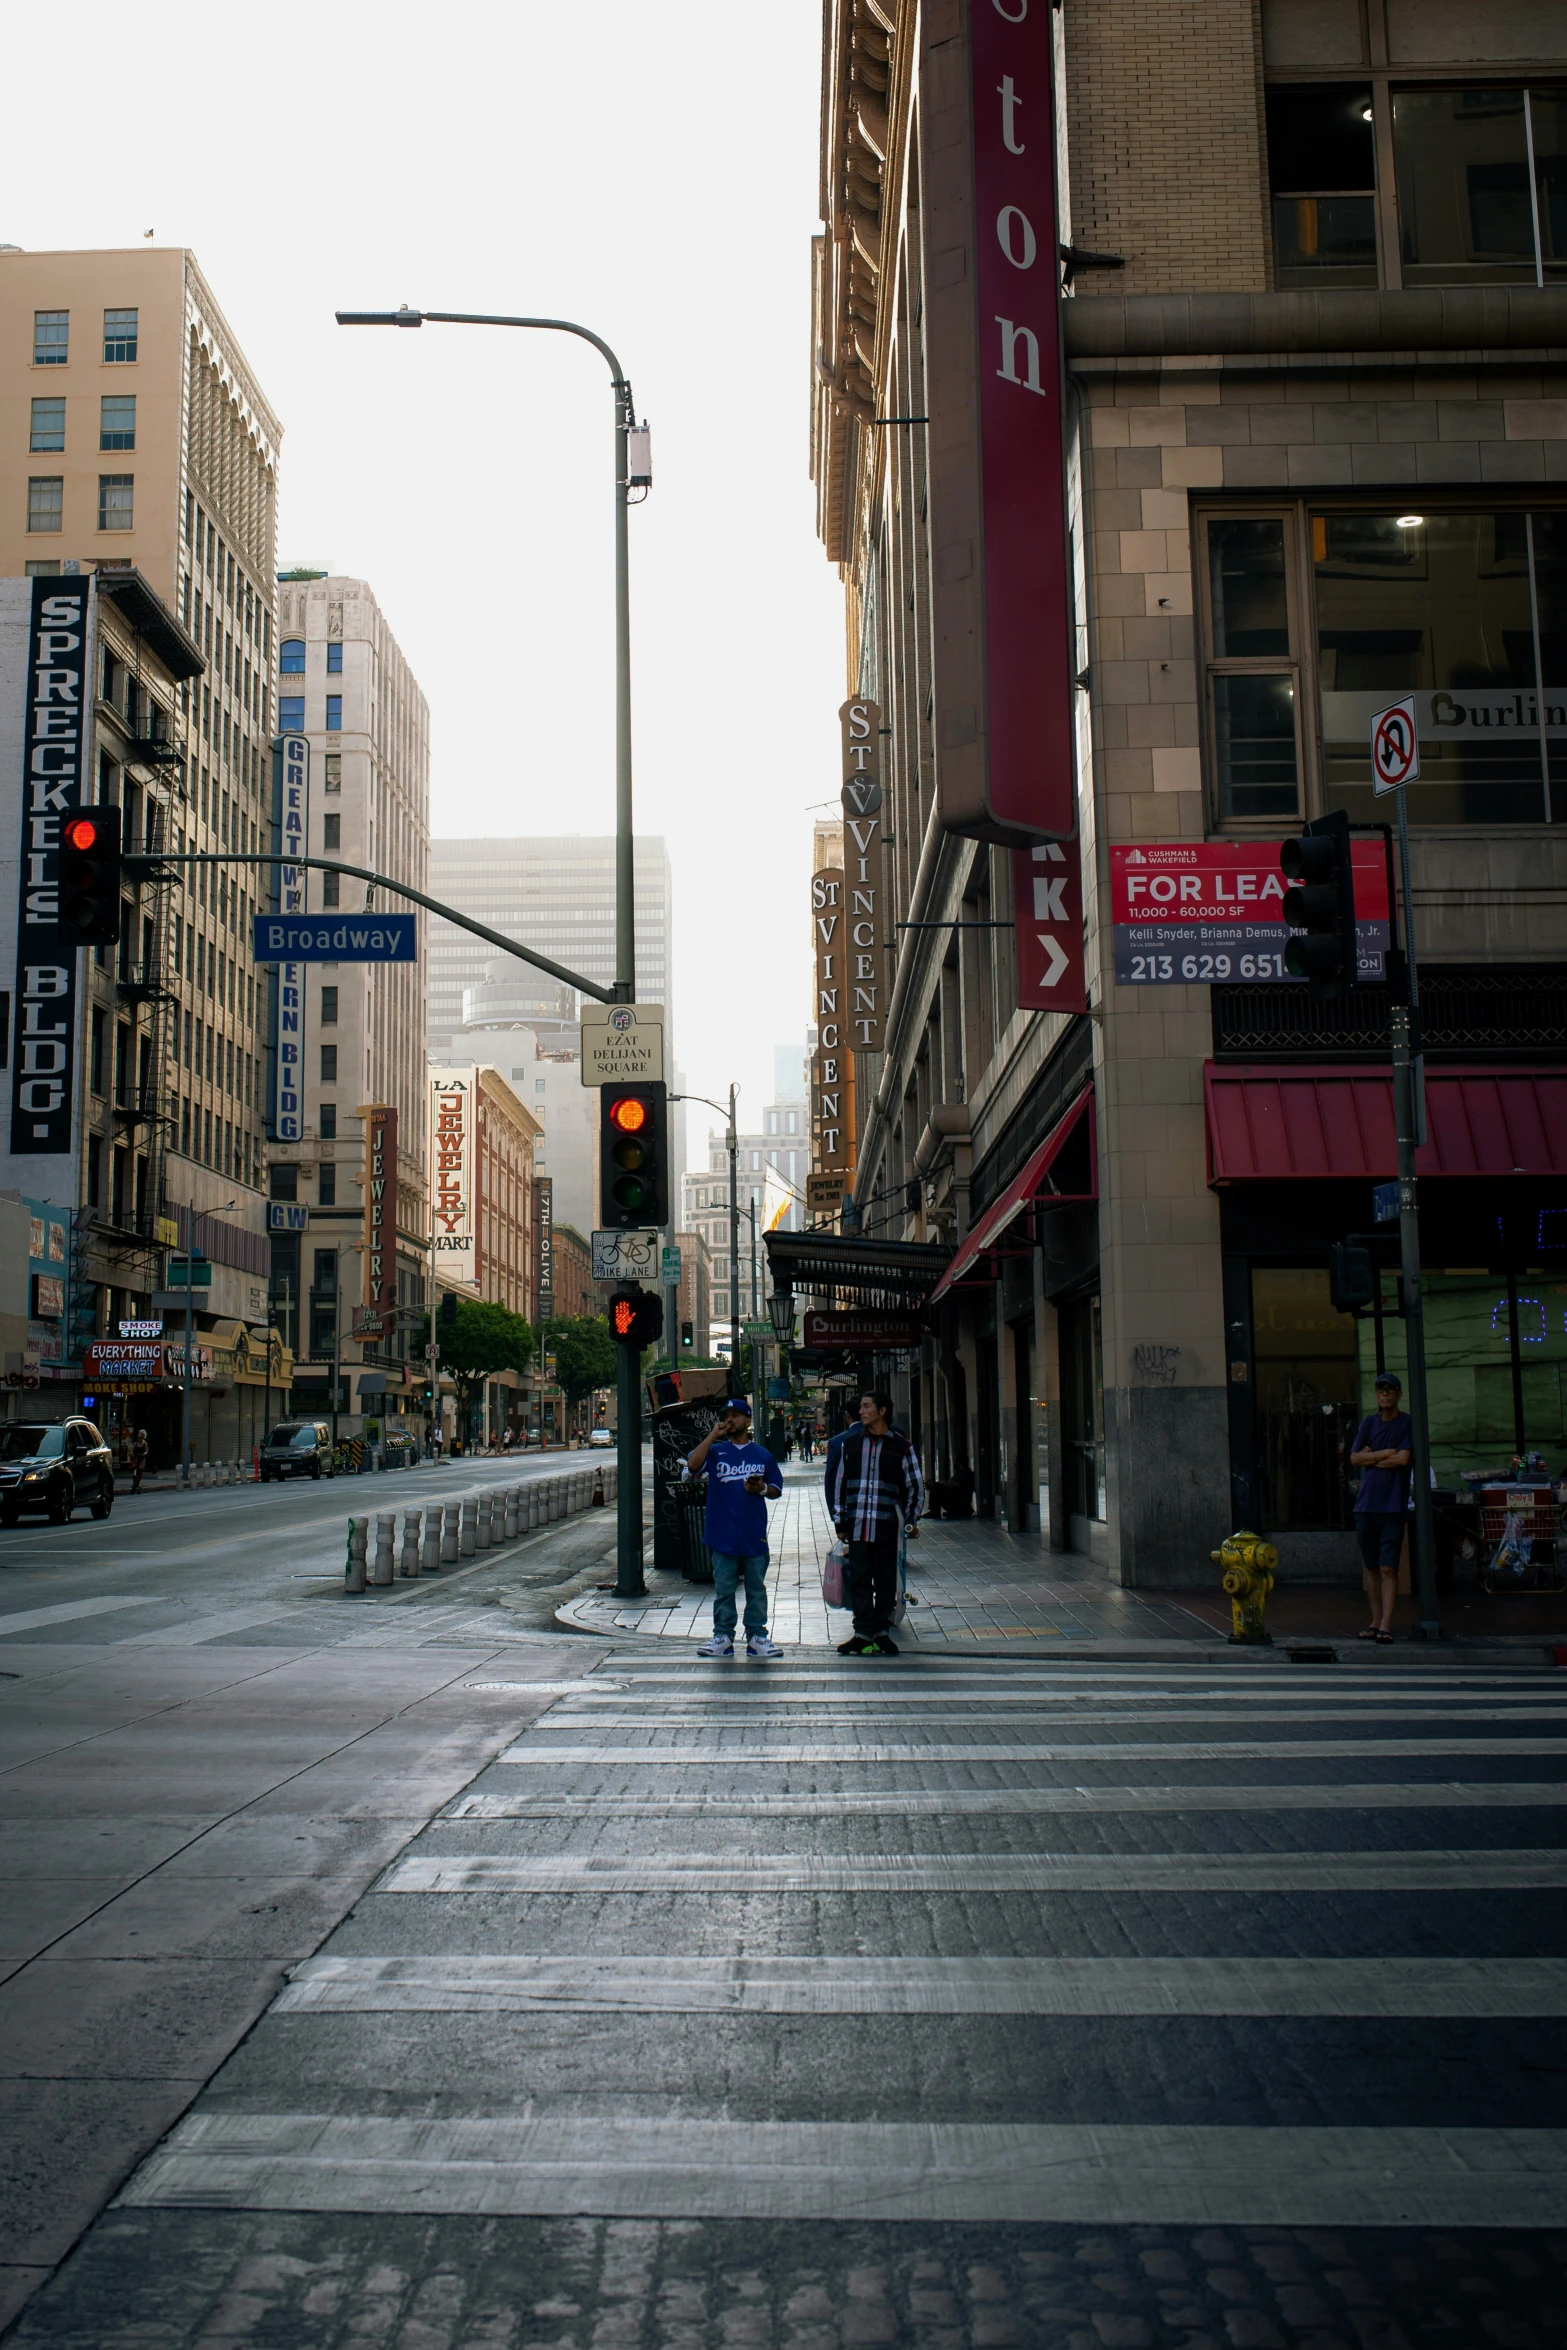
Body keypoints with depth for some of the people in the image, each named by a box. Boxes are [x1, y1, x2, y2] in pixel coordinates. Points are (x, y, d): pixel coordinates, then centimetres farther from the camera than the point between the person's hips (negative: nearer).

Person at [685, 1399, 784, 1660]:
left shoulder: (762, 1455, 8)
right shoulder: (716, 1451, 5)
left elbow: (777, 1490, 13)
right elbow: (693, 1465, -14)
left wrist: (762, 1488, -9)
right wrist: (712, 1435, -13)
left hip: (755, 1536, 1)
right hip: (723, 1536, -1)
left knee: (756, 1589, 6)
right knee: (723, 1589, 4)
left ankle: (757, 1637, 13)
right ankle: (722, 1637, 12)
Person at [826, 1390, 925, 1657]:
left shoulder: (901, 1446, 2)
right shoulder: (849, 1443, 8)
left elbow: (915, 1486, 8)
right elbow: (839, 1482, 13)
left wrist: (911, 1521, 2)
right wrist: (839, 1520, 9)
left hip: (887, 1525, -2)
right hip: (857, 1525, 2)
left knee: (886, 1580, 4)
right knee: (858, 1579, 1)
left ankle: (882, 1630, 14)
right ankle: (863, 1632, 7)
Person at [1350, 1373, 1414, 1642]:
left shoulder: (1408, 1424, 0)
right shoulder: (1368, 1423, 11)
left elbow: (1403, 1458, -12)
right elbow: (1354, 1458, 3)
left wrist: (1372, 1457, -2)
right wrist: (1386, 1453, -6)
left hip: (1393, 1506, -4)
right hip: (1366, 1504, 4)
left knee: (1388, 1568, -8)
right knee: (1369, 1566, 9)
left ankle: (1386, 1624, -9)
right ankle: (1375, 1620, 18)